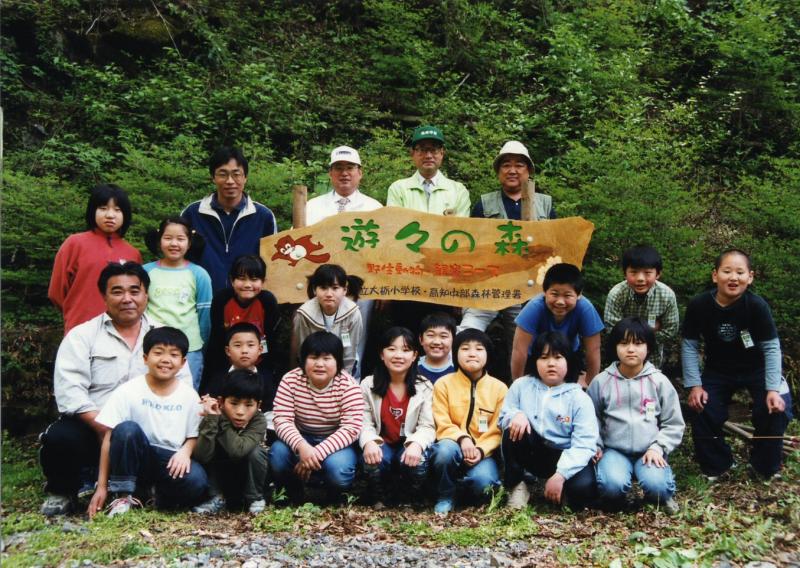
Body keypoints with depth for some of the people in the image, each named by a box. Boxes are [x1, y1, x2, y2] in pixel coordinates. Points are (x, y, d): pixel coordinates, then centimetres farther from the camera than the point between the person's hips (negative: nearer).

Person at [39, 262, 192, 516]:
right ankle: (62, 491, 3)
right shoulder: (82, 335, 3)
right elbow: (69, 389, -9)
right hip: (91, 426, -2)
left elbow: (183, 385, 5)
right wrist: (102, 427, -22)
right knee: (60, 438, -32)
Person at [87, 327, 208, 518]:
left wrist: (185, 452, -18)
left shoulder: (189, 396, -1)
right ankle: (123, 497, -15)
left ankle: (160, 496, 3)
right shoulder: (127, 392, -7)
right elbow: (109, 438, -8)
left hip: (171, 461, 1)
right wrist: (101, 486, -10)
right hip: (135, 460, -1)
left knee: (196, 482, -31)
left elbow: (193, 437, 6)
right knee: (127, 429, -32)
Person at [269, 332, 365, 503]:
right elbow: (282, 420, -17)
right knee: (277, 453, -28)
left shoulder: (348, 386, -17)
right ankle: (293, 494, 2)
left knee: (337, 468, -33)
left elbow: (351, 428, -23)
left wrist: (317, 453, -33)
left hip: (336, 443, -2)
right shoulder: (290, 380, -12)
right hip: (302, 439, 2)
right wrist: (301, 446, -37)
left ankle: (335, 499, 5)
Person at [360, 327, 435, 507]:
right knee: (373, 460, -32)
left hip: (409, 446, 0)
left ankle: (413, 501, 2)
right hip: (382, 444, 0)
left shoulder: (424, 387, -4)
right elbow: (365, 423, -7)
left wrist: (416, 444, -32)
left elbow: (427, 426, -10)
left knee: (417, 462, -32)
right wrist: (369, 442, -30)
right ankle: (379, 499, 0)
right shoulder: (368, 385, -2)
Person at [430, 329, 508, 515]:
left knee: (482, 482, -32)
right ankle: (445, 496, -9)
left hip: (483, 452, 0)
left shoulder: (499, 388, 2)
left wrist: (481, 450, -18)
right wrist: (462, 438, -25)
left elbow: (497, 430, -1)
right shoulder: (443, 384, -1)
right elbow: (442, 424, -6)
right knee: (446, 448, -36)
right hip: (453, 447, 0)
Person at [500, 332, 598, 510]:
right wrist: (516, 415, -23)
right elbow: (504, 417, 3)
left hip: (566, 457, -2)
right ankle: (516, 486, -9)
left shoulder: (579, 398, -9)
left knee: (583, 488, -31)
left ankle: (561, 489, 6)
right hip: (532, 453, 2)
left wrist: (560, 475, -29)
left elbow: (583, 446, -16)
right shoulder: (521, 385, 0)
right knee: (514, 430, -28)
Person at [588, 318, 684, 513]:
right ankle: (615, 498, 6)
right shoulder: (601, 381, 0)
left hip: (649, 452, 1)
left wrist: (658, 448, -7)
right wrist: (596, 445, -5)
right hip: (614, 450, 0)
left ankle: (661, 497, 9)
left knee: (656, 486, -28)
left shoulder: (659, 382, 1)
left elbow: (674, 424, 6)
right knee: (613, 484, -30)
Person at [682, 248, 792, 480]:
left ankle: (765, 466, 7)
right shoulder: (699, 305, -21)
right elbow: (690, 346, -11)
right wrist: (694, 385, -15)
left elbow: (771, 347, -19)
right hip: (718, 370, 2)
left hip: (756, 369, -1)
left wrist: (773, 388, -25)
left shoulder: (757, 305, -25)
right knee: (702, 411, -12)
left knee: (776, 408, -21)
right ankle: (717, 465, 17)